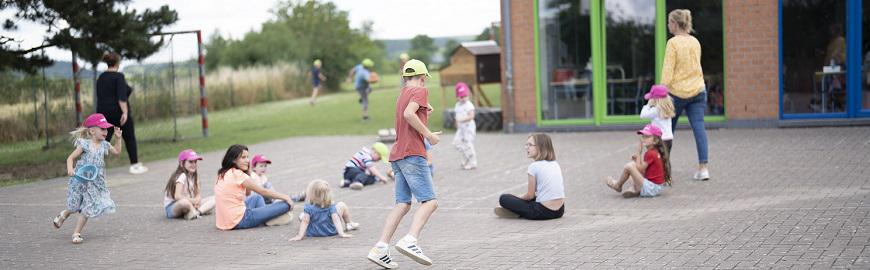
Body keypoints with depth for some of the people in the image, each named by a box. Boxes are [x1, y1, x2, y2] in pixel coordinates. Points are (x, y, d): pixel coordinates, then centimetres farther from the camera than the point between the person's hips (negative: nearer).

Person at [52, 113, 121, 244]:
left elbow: (117, 152, 18)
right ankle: (63, 215, 44)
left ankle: (76, 233, 13)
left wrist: (118, 138, 6)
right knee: (75, 207, 10)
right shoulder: (85, 144, -12)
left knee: (88, 209, 1)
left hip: (95, 183, 4)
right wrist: (70, 169, -29)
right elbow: (71, 157, -11)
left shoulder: (104, 145, 2)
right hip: (81, 181, -4)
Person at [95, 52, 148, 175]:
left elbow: (100, 95, 17)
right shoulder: (119, 76, -11)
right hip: (119, 112, -6)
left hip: (104, 112, 6)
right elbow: (121, 96, -21)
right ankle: (135, 165, 14)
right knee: (129, 138, 9)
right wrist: (125, 112, -23)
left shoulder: (101, 77, 10)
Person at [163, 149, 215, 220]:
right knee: (184, 202, -43)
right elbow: (177, 196, -30)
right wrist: (192, 200, -21)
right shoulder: (182, 176, -19)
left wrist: (197, 200, -18)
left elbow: (198, 194, 4)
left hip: (190, 203, 8)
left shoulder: (195, 176, 6)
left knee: (213, 199, -5)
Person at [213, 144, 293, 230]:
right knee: (286, 205, -10)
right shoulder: (237, 174, -15)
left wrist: (247, 172, 6)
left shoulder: (223, 174, 12)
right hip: (239, 221, -9)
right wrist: (284, 197, -1)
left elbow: (248, 193, 16)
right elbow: (263, 191, -10)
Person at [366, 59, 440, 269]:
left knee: (402, 204, 6)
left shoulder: (402, 95, 24)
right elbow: (408, 113, -19)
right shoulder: (421, 91, -2)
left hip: (397, 155, 9)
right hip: (413, 154, -9)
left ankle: (380, 249, -2)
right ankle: (410, 241, -29)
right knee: (430, 201, -12)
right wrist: (429, 135, -14)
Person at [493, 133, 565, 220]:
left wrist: (517, 198, 15)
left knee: (503, 198, -2)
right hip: (559, 211, 7)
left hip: (544, 212, -7)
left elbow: (530, 195, -3)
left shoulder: (534, 166, -9)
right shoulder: (555, 164, 10)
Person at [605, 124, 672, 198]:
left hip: (651, 188, -11)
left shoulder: (650, 153, -19)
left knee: (628, 166, -19)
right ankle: (633, 189, 7)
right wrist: (638, 158, 2)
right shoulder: (655, 152, 11)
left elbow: (639, 169, -15)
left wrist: (639, 152, -10)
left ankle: (618, 185, 10)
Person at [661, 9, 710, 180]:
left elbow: (668, 69, -14)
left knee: (668, 128, 10)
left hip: (677, 91, -5)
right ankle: (703, 168, -6)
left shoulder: (673, 42, -11)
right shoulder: (695, 42, 8)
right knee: (699, 128, -1)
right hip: (697, 89, 5)